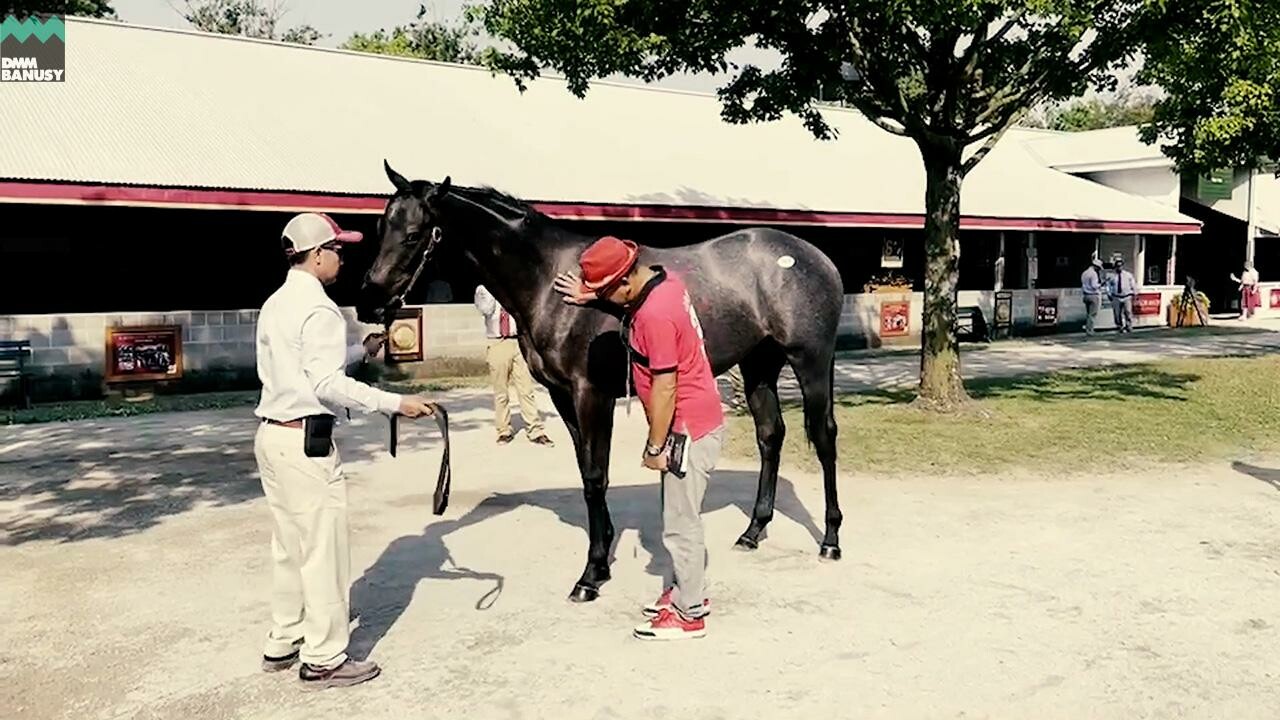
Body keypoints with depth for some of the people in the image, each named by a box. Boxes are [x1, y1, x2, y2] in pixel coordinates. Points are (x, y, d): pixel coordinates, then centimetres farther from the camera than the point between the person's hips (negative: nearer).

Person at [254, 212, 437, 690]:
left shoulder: (276, 304, 13)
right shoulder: (319, 309, -16)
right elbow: (328, 385, -22)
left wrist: (362, 351, 19)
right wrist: (396, 403, -21)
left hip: (271, 435, 10)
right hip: (306, 440, -10)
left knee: (288, 546, 18)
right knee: (324, 550, 0)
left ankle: (282, 644, 29)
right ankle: (324, 659, 9)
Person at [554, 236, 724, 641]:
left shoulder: (654, 315, -26)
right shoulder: (665, 281, 2)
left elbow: (665, 386, -24)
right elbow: (630, 295, 26)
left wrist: (655, 447, -16)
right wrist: (592, 295, 13)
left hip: (689, 429, -10)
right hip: (694, 422, 10)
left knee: (680, 524, 3)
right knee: (681, 517, 21)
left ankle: (689, 614, 16)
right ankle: (685, 589, 36)